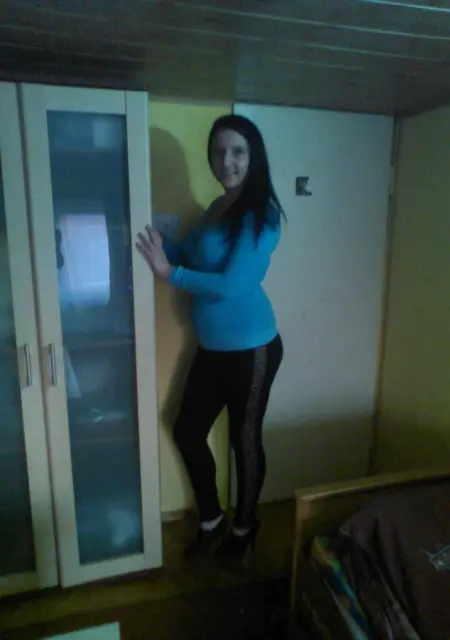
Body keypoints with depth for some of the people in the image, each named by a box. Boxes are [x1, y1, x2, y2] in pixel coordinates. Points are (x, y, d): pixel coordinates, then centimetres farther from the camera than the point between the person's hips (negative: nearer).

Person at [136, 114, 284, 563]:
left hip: (251, 349, -8)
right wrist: (156, 241, 0)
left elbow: (231, 285, -24)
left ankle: (244, 527, 37)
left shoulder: (260, 214, -16)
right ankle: (211, 520, 38)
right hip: (212, 349, 8)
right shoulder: (218, 207, 9)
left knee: (244, 440, 10)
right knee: (187, 431, 15)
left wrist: (169, 273, -15)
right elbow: (189, 256, 17)